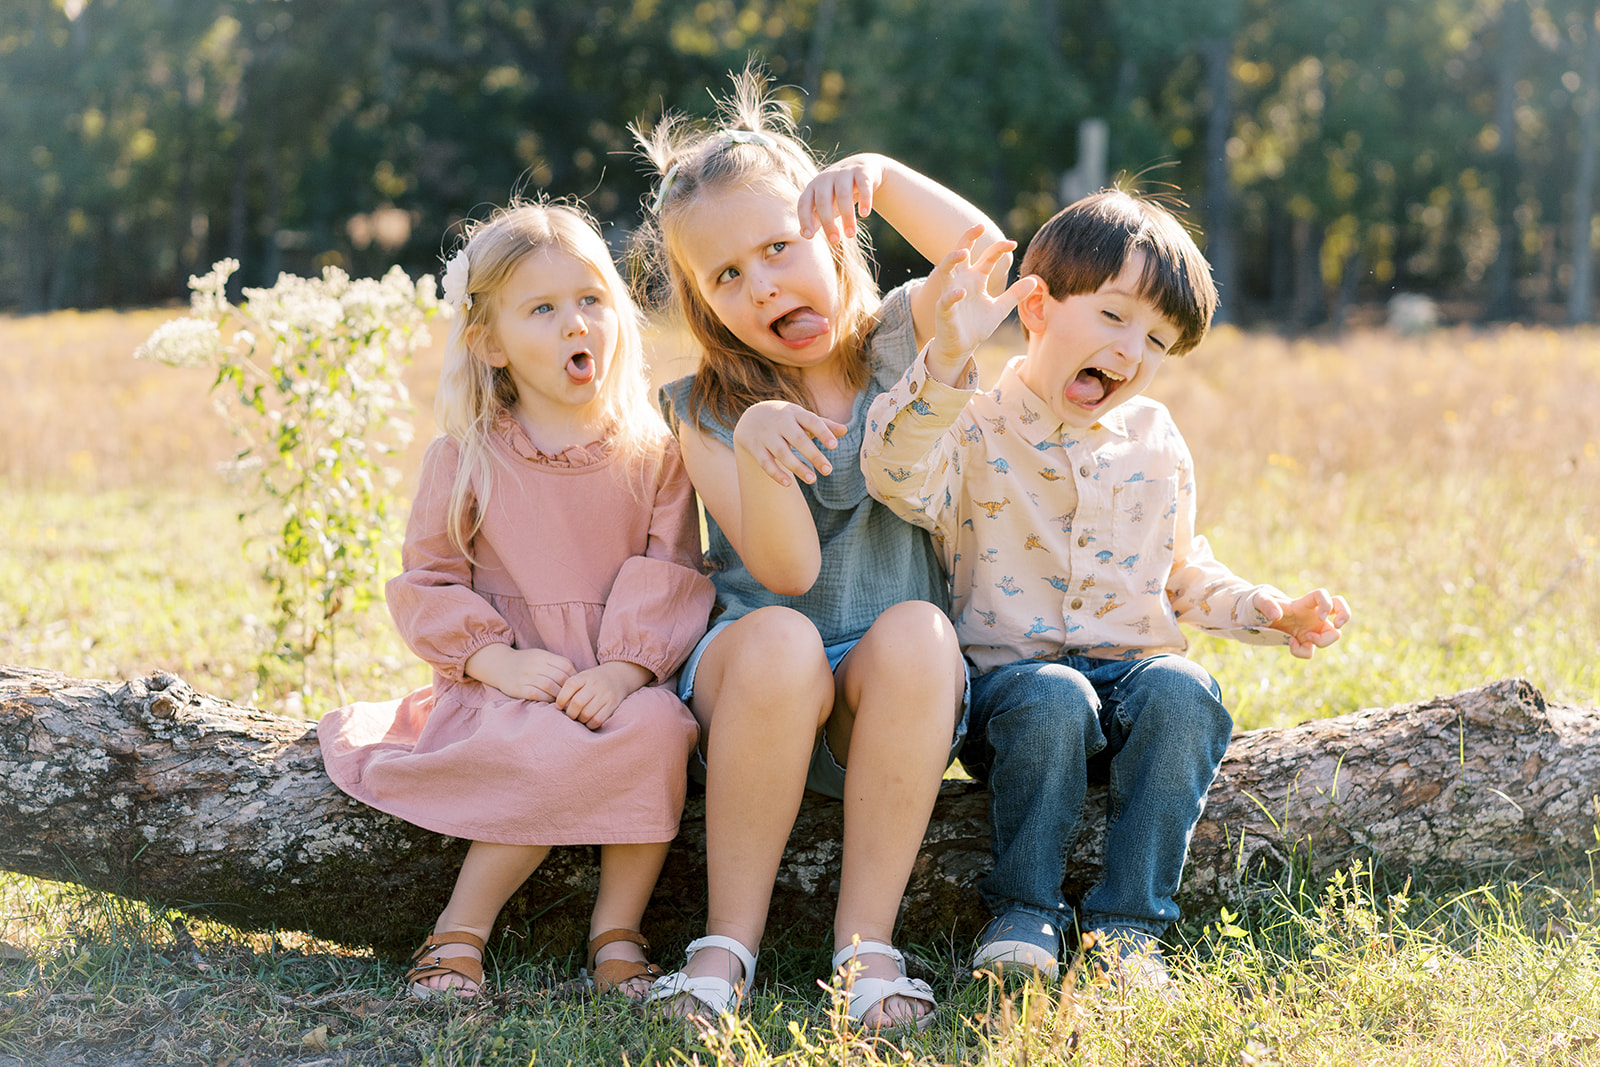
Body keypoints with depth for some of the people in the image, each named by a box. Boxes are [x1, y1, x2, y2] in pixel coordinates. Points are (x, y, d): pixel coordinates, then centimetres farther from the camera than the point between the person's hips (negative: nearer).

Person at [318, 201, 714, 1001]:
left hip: (622, 685, 2)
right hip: (505, 687, -1)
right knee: (551, 752, -33)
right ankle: (459, 934, -15)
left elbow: (671, 579, 0)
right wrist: (496, 658, -14)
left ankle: (617, 934, -15)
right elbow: (428, 583, 3)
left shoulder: (653, 455, 7)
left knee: (655, 729, -32)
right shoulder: (464, 458, 4)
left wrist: (625, 670, -17)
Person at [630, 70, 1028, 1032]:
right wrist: (754, 446, -31)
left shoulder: (898, 342, 6)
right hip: (754, 679, -1)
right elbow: (789, 569, -14)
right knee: (778, 638, -36)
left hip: (893, 699, 1)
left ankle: (868, 941, -28)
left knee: (914, 631, -34)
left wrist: (879, 175, -20)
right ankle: (730, 941, -24)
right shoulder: (707, 412, 0)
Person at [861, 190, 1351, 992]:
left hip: (1134, 666, 4)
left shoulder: (1154, 441, 15)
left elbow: (1183, 575, 24)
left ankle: (1126, 923, -20)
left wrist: (1273, 615, 8)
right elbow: (898, 475, -27)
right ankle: (1024, 911, -17)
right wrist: (949, 359, -40)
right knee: (1053, 697, -37)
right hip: (1013, 669, -4)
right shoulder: (976, 429, -3)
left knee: (1182, 693, -29)